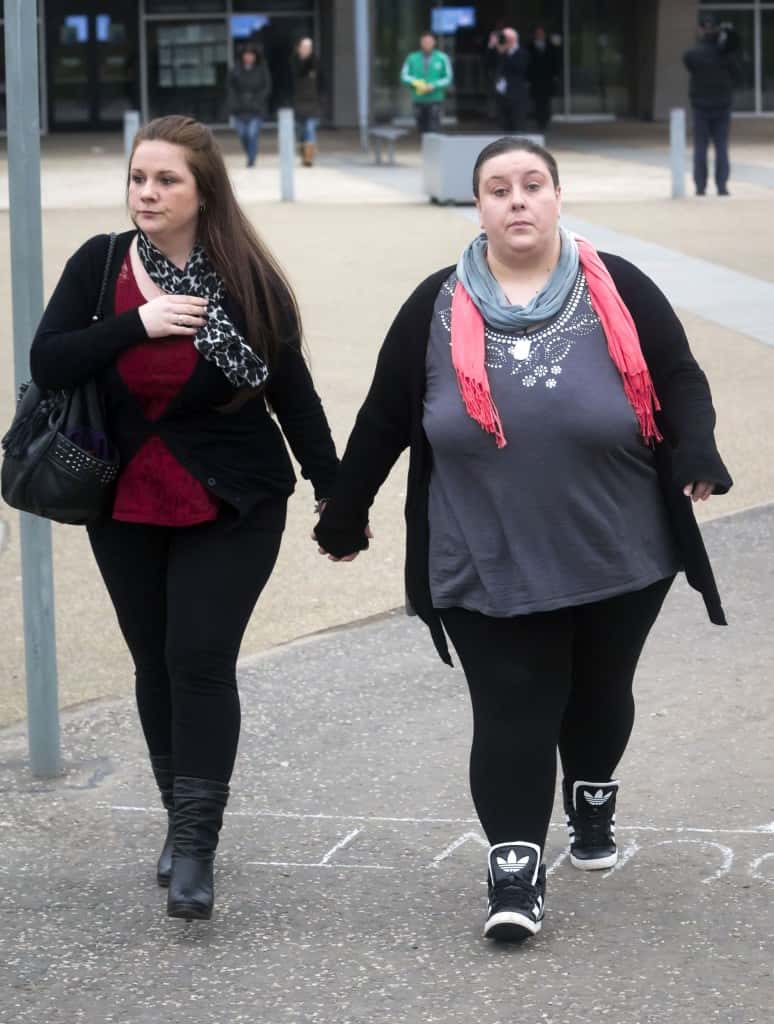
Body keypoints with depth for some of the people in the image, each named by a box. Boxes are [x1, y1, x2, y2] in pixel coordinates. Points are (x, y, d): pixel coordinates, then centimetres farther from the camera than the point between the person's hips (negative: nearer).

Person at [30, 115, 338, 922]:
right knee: (156, 664, 9)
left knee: (200, 661, -11)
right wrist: (136, 323, -22)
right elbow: (46, 362, -11)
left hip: (231, 508, -3)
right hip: (128, 507, 3)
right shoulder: (99, 266, -1)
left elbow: (293, 394, -2)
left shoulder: (246, 281, -7)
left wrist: (337, 496, -3)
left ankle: (196, 848, -12)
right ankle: (181, 821, 22)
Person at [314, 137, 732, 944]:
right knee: (511, 713, -6)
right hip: (489, 568, -1)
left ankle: (593, 795, 43)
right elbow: (385, 419, 7)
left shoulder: (619, 291, -3)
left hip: (618, 559, 1)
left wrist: (697, 460, -17)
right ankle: (515, 865, -5)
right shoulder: (437, 309, 0)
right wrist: (343, 516, 12)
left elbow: (681, 383, 2)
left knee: (598, 692, 17)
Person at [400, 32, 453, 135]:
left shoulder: (442, 58, 2)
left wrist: (433, 86, -13)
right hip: (419, 100, 2)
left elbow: (448, 78, 2)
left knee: (434, 129, -13)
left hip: (435, 100, -2)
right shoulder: (412, 58, 7)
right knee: (422, 128, 5)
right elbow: (404, 76, 4)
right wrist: (415, 82, -16)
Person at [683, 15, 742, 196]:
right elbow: (737, 75, 1)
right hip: (722, 105, 1)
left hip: (701, 106, -1)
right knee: (721, 147, 6)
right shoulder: (727, 53, -7)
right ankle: (722, 185, 0)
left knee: (700, 148, 7)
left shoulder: (691, 55, -11)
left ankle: (700, 186, 3)